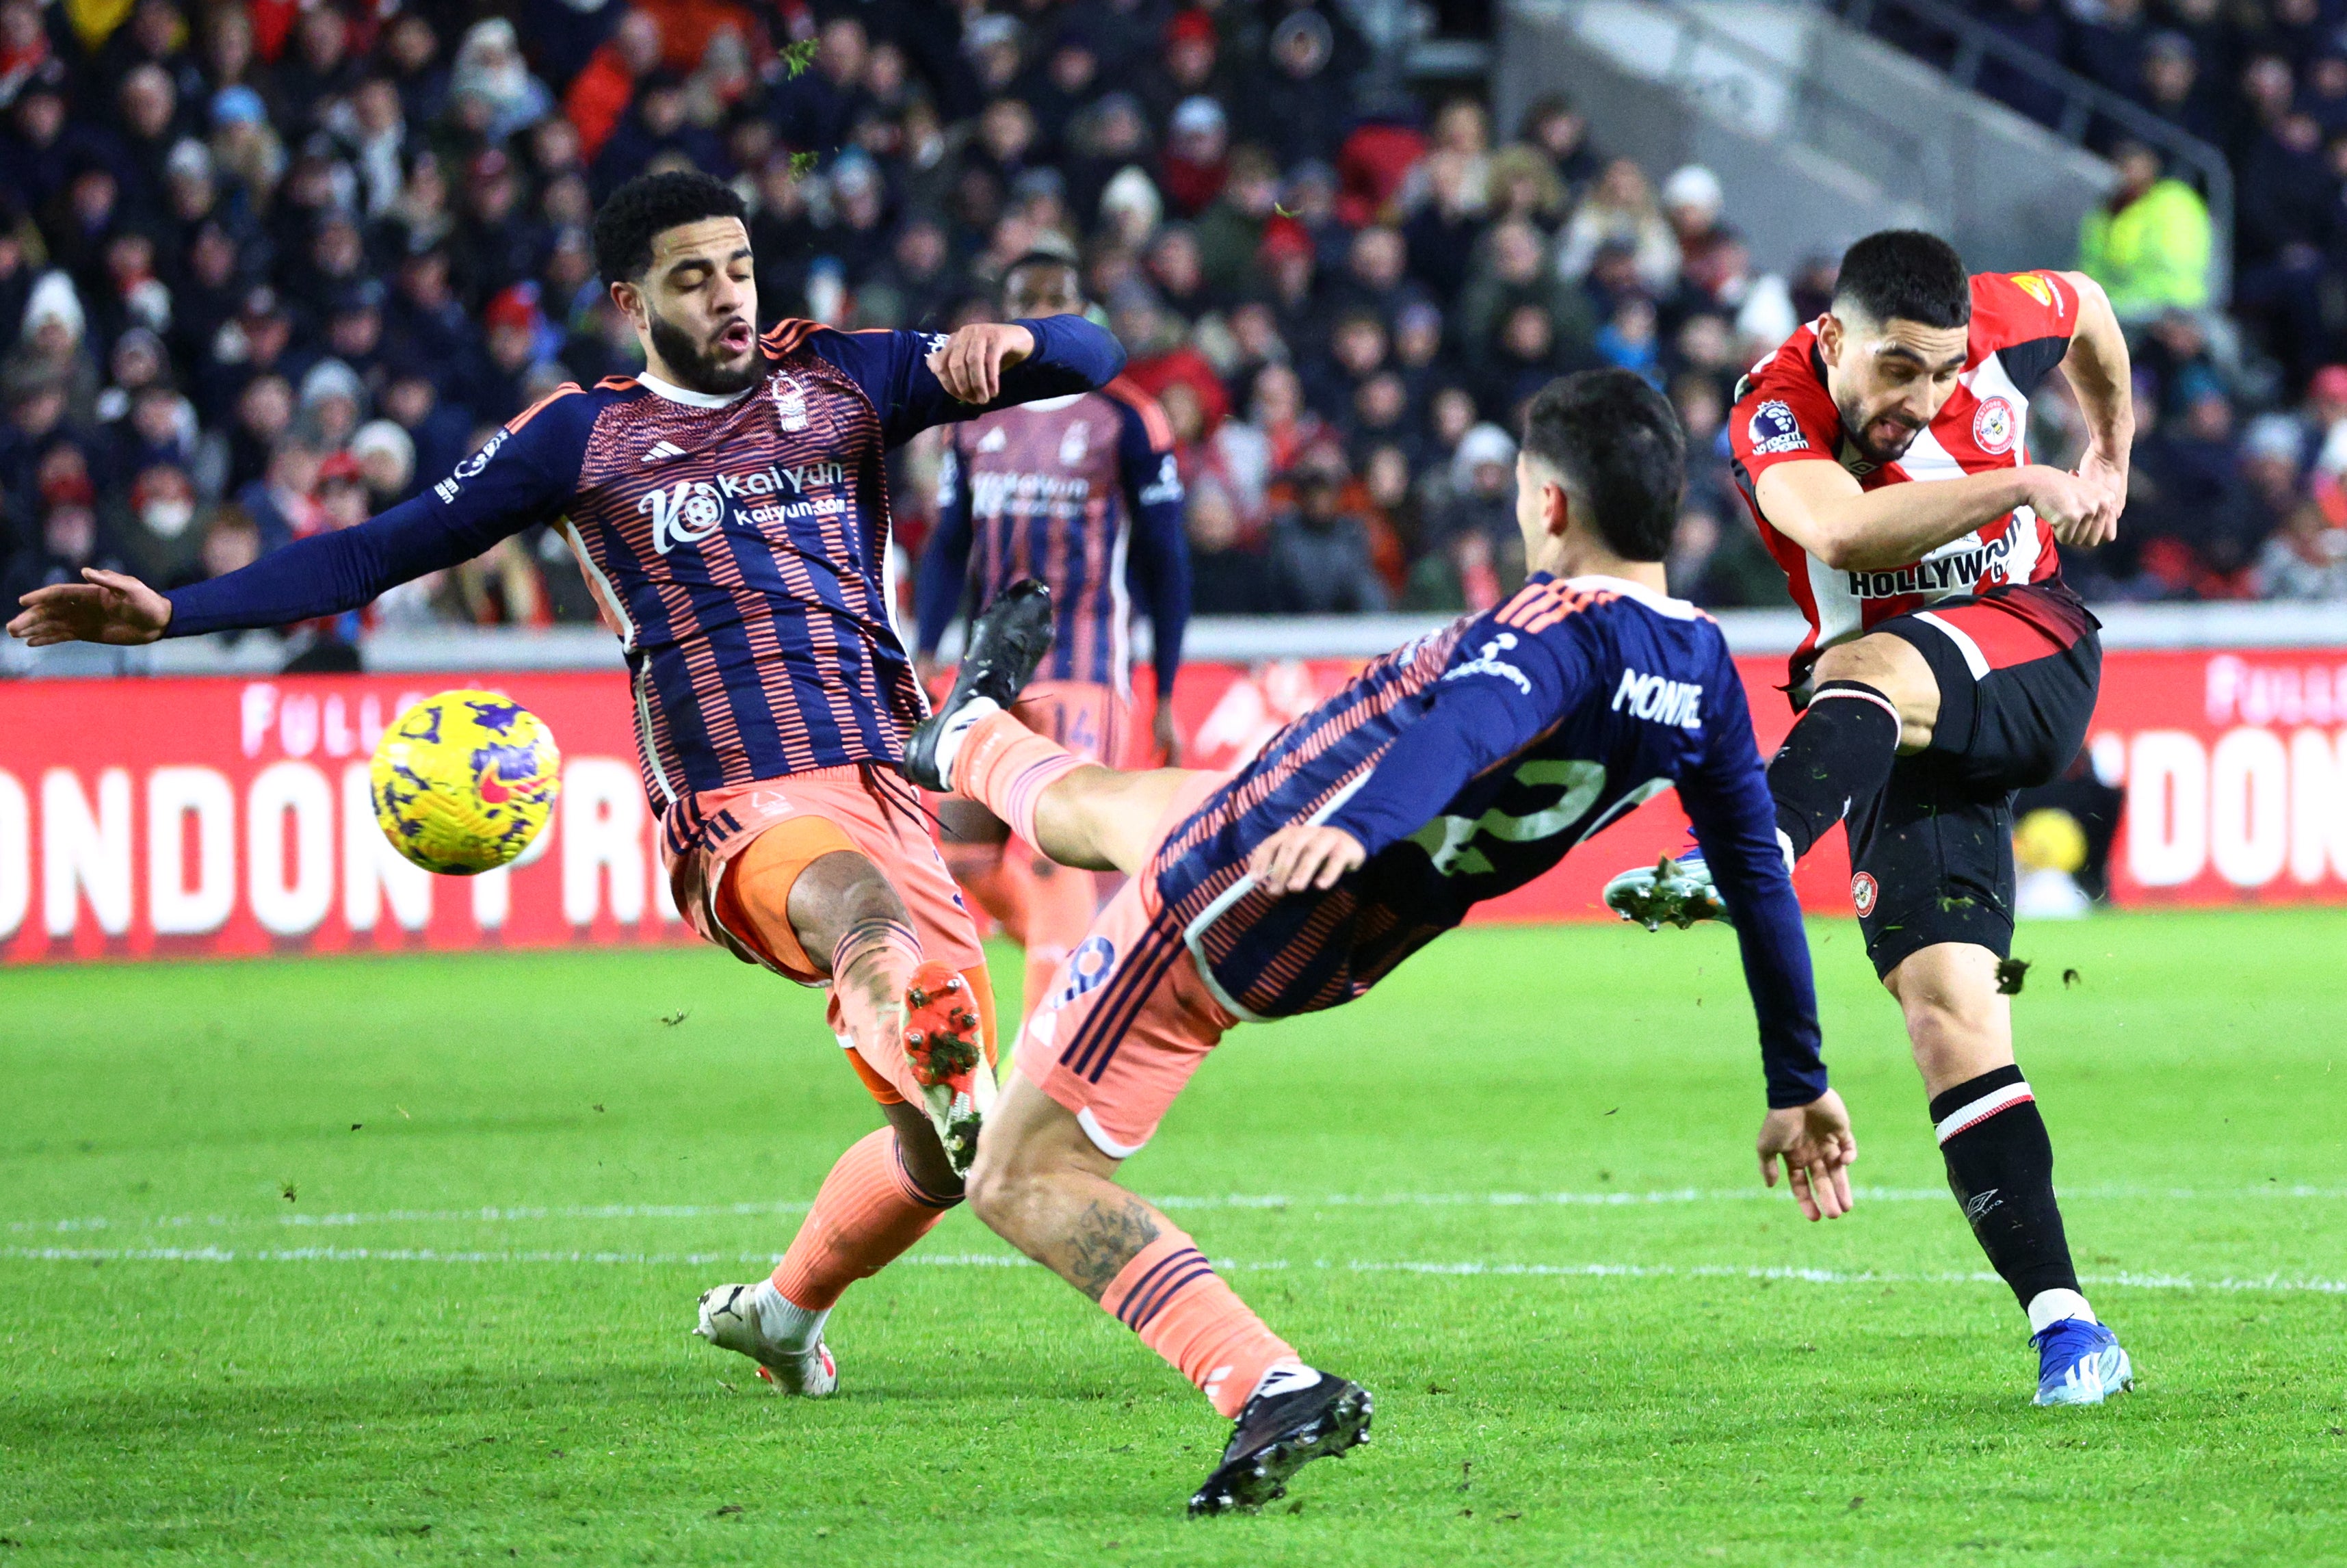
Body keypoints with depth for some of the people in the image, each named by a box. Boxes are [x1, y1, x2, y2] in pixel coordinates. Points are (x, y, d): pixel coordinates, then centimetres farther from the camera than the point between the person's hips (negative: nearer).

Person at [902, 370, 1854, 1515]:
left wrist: (1353, 826, -69)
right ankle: (970, 742, 73)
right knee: (1086, 804, 38)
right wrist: (1798, 1085, 14)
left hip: (1228, 905, -9)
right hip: (1338, 954, 9)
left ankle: (1276, 1393, -11)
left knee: (1025, 1180, 1)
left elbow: (1470, 721, -50)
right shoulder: (1705, 668, -3)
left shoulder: (1564, 626, -28)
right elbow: (1761, 875, 4)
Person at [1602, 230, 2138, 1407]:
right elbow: (1843, 528, -38)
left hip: (2030, 660, -1)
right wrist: (2020, 485, -37)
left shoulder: (2001, 324, -5)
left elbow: (2087, 307, 21)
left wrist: (2109, 454, 31)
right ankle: (2065, 1329, -16)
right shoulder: (1777, 416, -15)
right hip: (1905, 740, 1)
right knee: (1948, 1017, -15)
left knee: (1863, 669, -35)